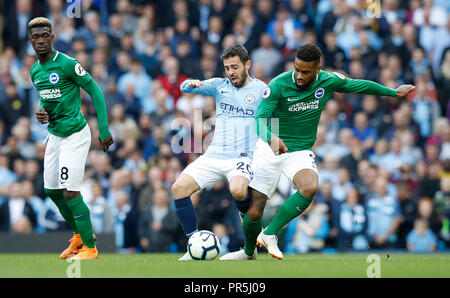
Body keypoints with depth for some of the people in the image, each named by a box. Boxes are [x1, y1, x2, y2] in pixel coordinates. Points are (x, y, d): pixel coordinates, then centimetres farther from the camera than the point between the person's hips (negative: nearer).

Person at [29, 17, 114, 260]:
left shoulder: (67, 64, -16)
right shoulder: (35, 71, 8)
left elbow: (95, 92, -13)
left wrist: (104, 129, -15)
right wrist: (42, 112, 0)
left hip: (75, 135, -8)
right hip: (54, 136, 8)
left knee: (70, 194, -11)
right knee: (52, 190, 12)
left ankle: (89, 247, 3)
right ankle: (79, 235, 33)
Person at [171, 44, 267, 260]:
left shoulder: (261, 90, 3)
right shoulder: (219, 85, 13)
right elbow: (184, 88, 6)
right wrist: (191, 84, -16)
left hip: (242, 158, -5)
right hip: (214, 156, 5)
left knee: (237, 191, -35)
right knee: (179, 187, -13)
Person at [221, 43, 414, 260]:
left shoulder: (328, 81, -6)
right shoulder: (278, 85, -16)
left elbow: (359, 85, 12)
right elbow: (259, 119, -23)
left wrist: (394, 92, 22)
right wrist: (271, 138, -45)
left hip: (301, 151, 2)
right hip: (269, 149, -2)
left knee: (310, 188, -32)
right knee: (252, 213, -6)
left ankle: (269, 234, -17)